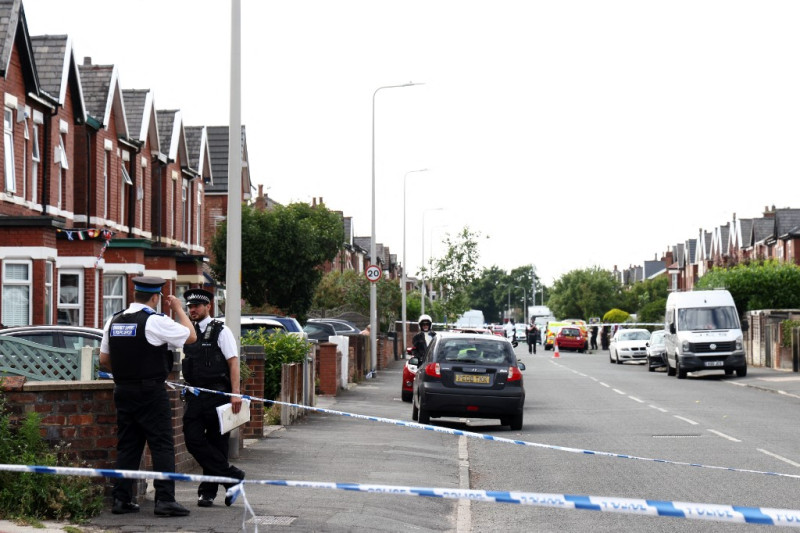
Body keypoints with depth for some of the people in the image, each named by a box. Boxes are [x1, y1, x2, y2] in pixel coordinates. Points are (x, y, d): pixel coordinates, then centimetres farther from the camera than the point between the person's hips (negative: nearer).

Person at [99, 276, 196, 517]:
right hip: (151, 393, -6)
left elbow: (104, 360, 13)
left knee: (127, 446, 11)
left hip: (123, 390, 6)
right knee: (162, 445, -2)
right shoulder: (155, 321, -12)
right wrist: (178, 309, 9)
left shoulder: (114, 321, 8)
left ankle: (121, 499, 10)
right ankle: (165, 499, -6)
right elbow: (191, 336, -3)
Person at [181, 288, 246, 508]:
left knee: (216, 444, 1)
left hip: (217, 393, -5)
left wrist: (235, 393, -16)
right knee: (193, 440, -6)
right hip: (195, 396, 5)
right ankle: (231, 475, 1)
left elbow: (233, 362, -7)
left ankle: (208, 491, 10)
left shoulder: (221, 331, -2)